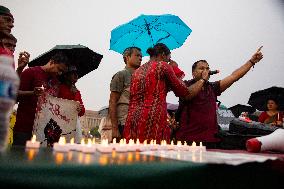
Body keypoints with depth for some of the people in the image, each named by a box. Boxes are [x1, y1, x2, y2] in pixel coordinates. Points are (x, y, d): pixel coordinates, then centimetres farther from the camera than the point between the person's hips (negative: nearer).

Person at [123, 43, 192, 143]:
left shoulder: (137, 71, 20)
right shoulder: (162, 65, 3)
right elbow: (183, 92, 6)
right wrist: (179, 77, 21)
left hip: (132, 118, 7)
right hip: (153, 119, -6)